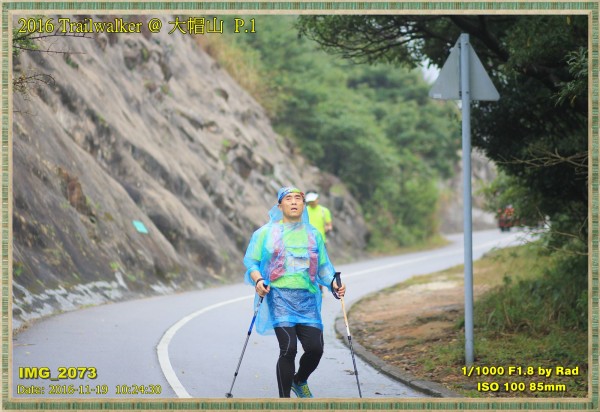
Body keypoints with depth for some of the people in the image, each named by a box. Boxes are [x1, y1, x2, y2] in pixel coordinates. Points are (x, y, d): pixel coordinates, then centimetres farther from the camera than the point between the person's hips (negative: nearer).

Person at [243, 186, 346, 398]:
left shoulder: (313, 235, 18)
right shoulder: (266, 233, 8)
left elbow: (323, 266, 18)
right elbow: (251, 262, 6)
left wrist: (333, 284, -1)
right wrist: (258, 280, -14)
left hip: (307, 299, 3)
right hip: (279, 296, -3)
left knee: (315, 348, -8)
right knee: (288, 348, -16)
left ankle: (299, 381, 26)